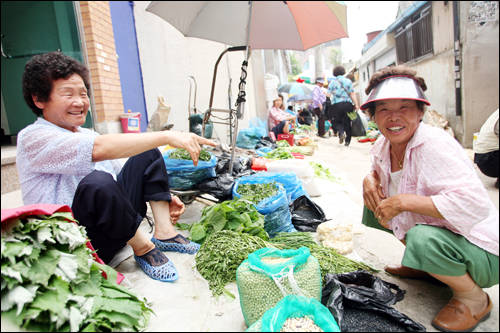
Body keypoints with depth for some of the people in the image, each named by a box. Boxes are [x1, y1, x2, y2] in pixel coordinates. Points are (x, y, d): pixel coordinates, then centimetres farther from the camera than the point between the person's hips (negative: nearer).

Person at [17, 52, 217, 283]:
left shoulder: (86, 134, 13)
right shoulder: (33, 138, -13)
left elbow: (123, 179, 16)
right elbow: (99, 149, -32)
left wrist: (162, 196, 2)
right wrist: (167, 136, -33)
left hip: (116, 226, 8)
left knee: (147, 152, 3)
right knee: (97, 182, -38)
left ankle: (163, 233, -8)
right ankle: (143, 249, -14)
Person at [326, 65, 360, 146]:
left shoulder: (332, 82, 3)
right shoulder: (348, 81, 7)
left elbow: (328, 94, -2)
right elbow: (352, 94, 2)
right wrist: (356, 104, 2)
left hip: (336, 104, -1)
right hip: (348, 104, 2)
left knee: (336, 121, 12)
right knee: (347, 122, 8)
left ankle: (341, 132, -18)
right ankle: (347, 140, 7)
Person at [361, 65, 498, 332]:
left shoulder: (434, 145, -27)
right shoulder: (384, 145, -4)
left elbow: (475, 205, -36)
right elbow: (379, 169, 17)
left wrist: (402, 201, -33)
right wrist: (370, 179, -6)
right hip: (434, 231, 8)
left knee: (422, 239, -36)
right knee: (375, 206, 5)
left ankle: (474, 298, -1)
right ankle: (425, 267, 21)